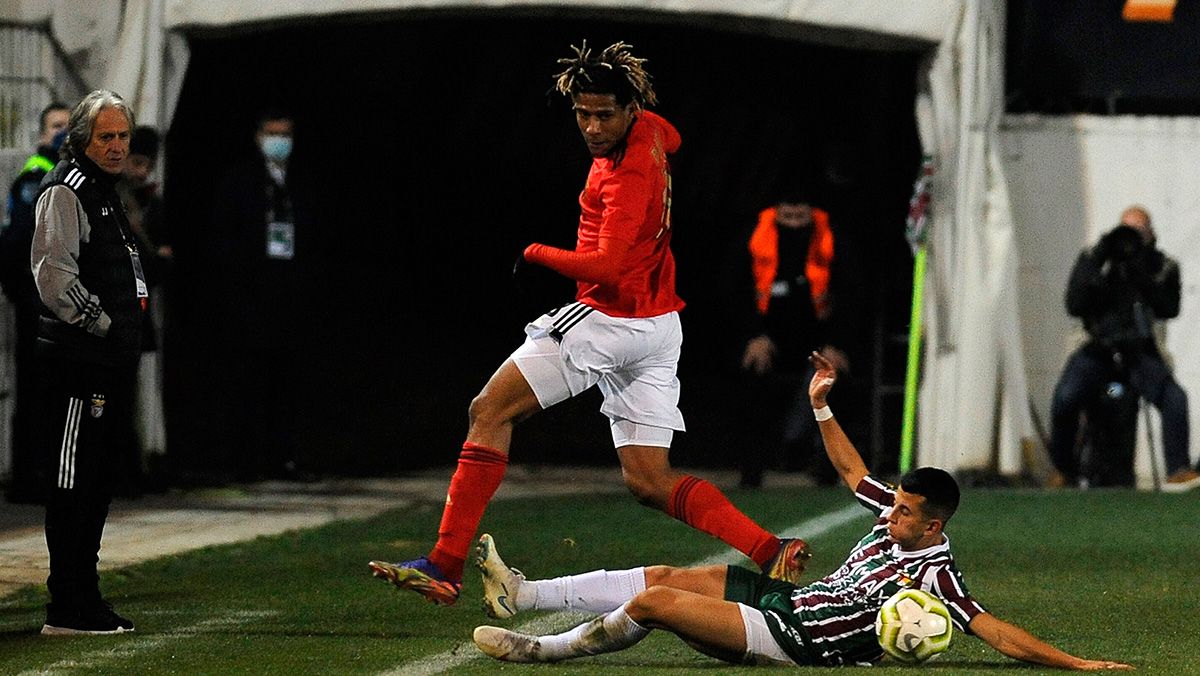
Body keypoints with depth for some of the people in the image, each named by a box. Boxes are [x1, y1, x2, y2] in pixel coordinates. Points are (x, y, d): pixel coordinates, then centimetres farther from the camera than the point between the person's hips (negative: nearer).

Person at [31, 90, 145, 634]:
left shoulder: (106, 192, 22)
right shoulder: (66, 191, -10)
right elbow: (53, 273, -23)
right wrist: (101, 323, -18)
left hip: (109, 363, 10)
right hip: (76, 363, -10)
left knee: (99, 484, 13)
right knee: (73, 483, -9)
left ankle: (83, 599, 20)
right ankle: (68, 609, -8)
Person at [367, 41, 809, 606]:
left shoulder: (630, 171, -20)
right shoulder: (650, 131, 7)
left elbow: (606, 266, -27)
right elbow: (670, 136, 34)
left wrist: (537, 253, -13)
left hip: (607, 320, -10)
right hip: (657, 326, 10)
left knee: (491, 411, -4)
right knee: (648, 483, 7)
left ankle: (446, 564, -9)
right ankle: (771, 554, -6)